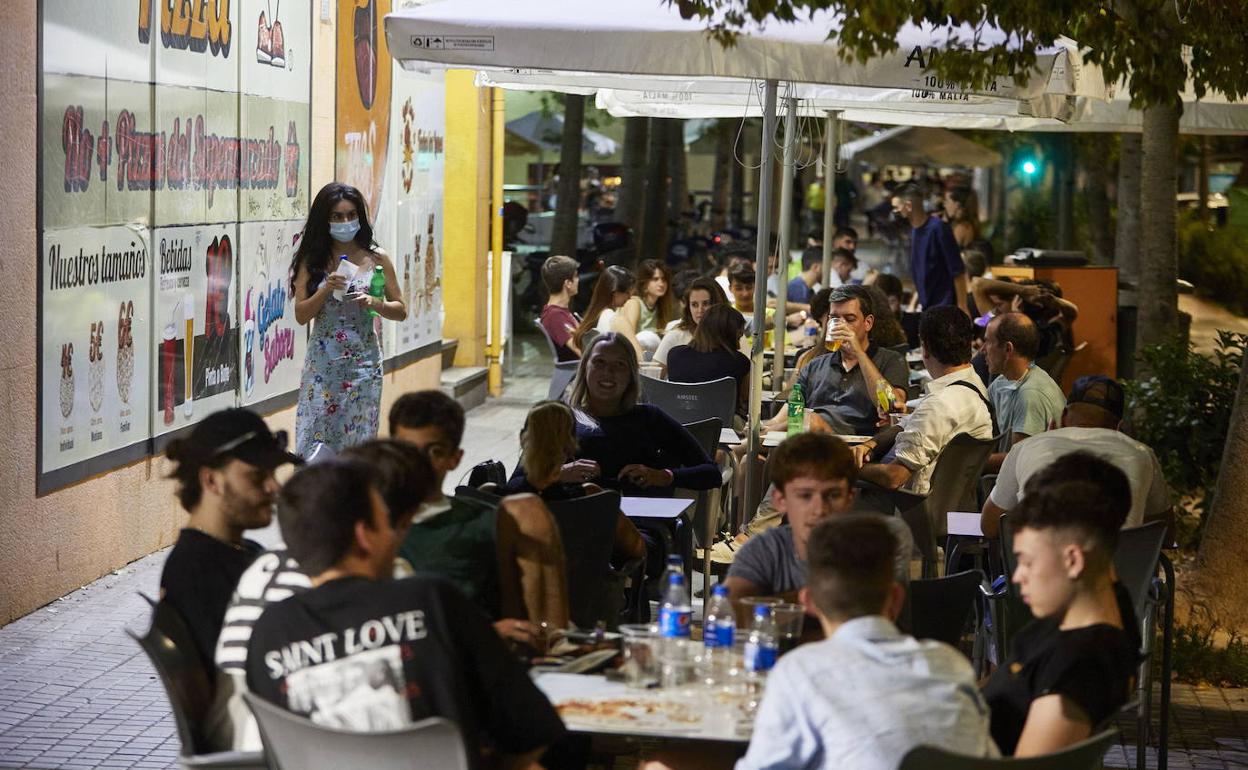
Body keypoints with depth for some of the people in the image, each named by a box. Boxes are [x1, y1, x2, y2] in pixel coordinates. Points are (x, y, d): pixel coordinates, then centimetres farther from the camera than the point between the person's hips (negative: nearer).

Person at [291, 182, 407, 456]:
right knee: (313, 441, -3)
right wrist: (327, 289, -15)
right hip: (322, 363, 0)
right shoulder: (312, 260, 4)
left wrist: (374, 303, -12)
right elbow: (301, 315, 0)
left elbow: (401, 310, 7)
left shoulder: (377, 259, 2)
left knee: (358, 442, 0)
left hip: (363, 364, 0)